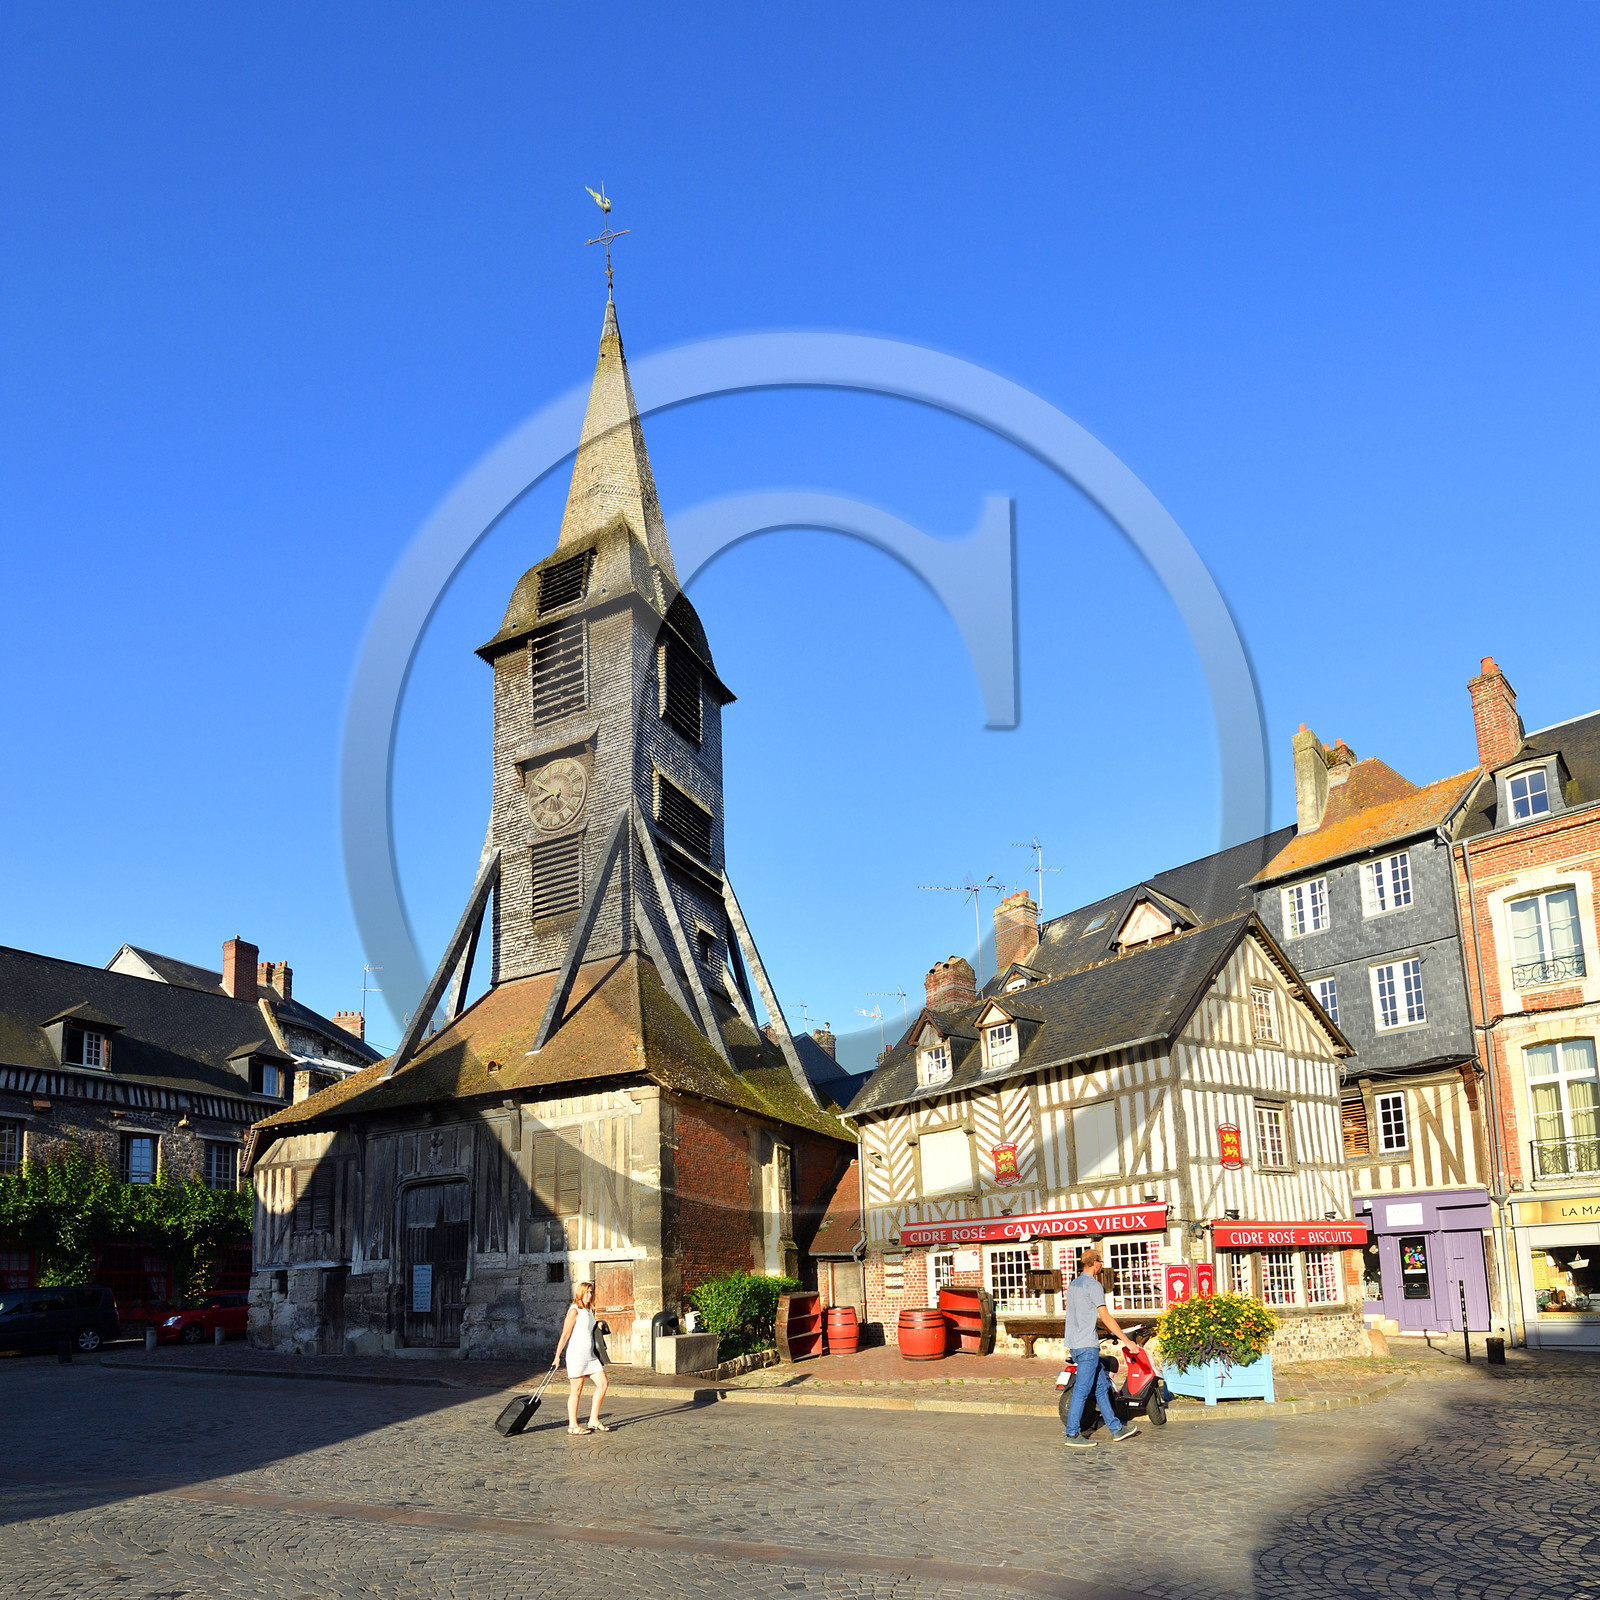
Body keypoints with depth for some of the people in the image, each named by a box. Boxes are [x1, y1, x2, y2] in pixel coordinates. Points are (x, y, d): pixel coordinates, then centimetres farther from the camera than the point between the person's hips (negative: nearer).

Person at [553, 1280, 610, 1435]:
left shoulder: (590, 1311, 15)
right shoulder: (574, 1311, -10)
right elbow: (565, 1334, -13)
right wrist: (557, 1357, -15)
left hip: (590, 1355, 8)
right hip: (576, 1354, -8)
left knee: (603, 1384, 3)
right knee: (576, 1389, -2)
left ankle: (593, 1420, 12)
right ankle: (572, 1425, 7)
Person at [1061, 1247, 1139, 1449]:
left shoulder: (1073, 1284, 16)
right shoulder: (1093, 1285, -11)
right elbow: (1105, 1317, -12)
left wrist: (1107, 1328, 32)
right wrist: (1126, 1340, -7)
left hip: (1074, 1344, 10)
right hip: (1087, 1345, -9)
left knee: (1102, 1385, 15)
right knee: (1082, 1390, -6)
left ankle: (1116, 1429, 21)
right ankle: (1072, 1435, -5)